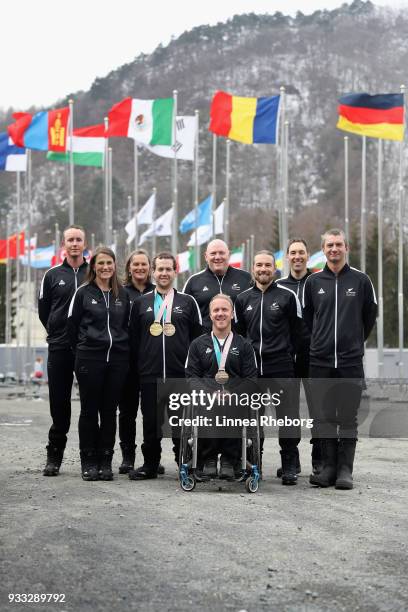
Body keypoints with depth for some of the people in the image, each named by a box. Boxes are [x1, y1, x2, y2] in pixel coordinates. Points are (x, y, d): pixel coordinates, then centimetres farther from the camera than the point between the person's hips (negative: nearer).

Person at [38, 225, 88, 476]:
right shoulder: (53, 276, 8)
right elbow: (43, 311, 12)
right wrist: (58, 332, 8)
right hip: (59, 349, 1)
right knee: (59, 404, 4)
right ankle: (54, 456, 12)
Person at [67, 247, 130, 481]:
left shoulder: (123, 294, 11)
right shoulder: (83, 293, 1)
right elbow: (72, 326, 3)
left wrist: (122, 348, 7)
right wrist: (84, 349, 6)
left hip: (118, 359, 3)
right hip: (89, 358, -3)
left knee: (110, 411, 5)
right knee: (89, 410, 2)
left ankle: (106, 461, 11)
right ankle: (88, 462, 9)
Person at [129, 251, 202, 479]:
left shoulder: (188, 302, 7)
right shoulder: (141, 303, 12)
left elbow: (198, 337, 7)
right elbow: (134, 338, 13)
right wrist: (136, 366, 6)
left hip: (180, 374, -1)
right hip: (149, 375, 2)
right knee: (151, 422, 5)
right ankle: (150, 465, 15)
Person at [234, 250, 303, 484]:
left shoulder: (287, 296, 0)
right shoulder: (243, 299, 11)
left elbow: (297, 331, 4)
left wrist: (288, 354, 4)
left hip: (282, 368, -3)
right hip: (251, 368, 4)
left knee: (288, 417, -4)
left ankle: (290, 467, 3)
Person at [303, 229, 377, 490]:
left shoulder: (361, 280, 2)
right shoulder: (313, 282, 6)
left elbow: (370, 316, 12)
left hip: (351, 361, -2)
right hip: (321, 360, 2)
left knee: (348, 417, 0)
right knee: (324, 417, 5)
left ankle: (345, 469, 6)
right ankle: (328, 467, 12)